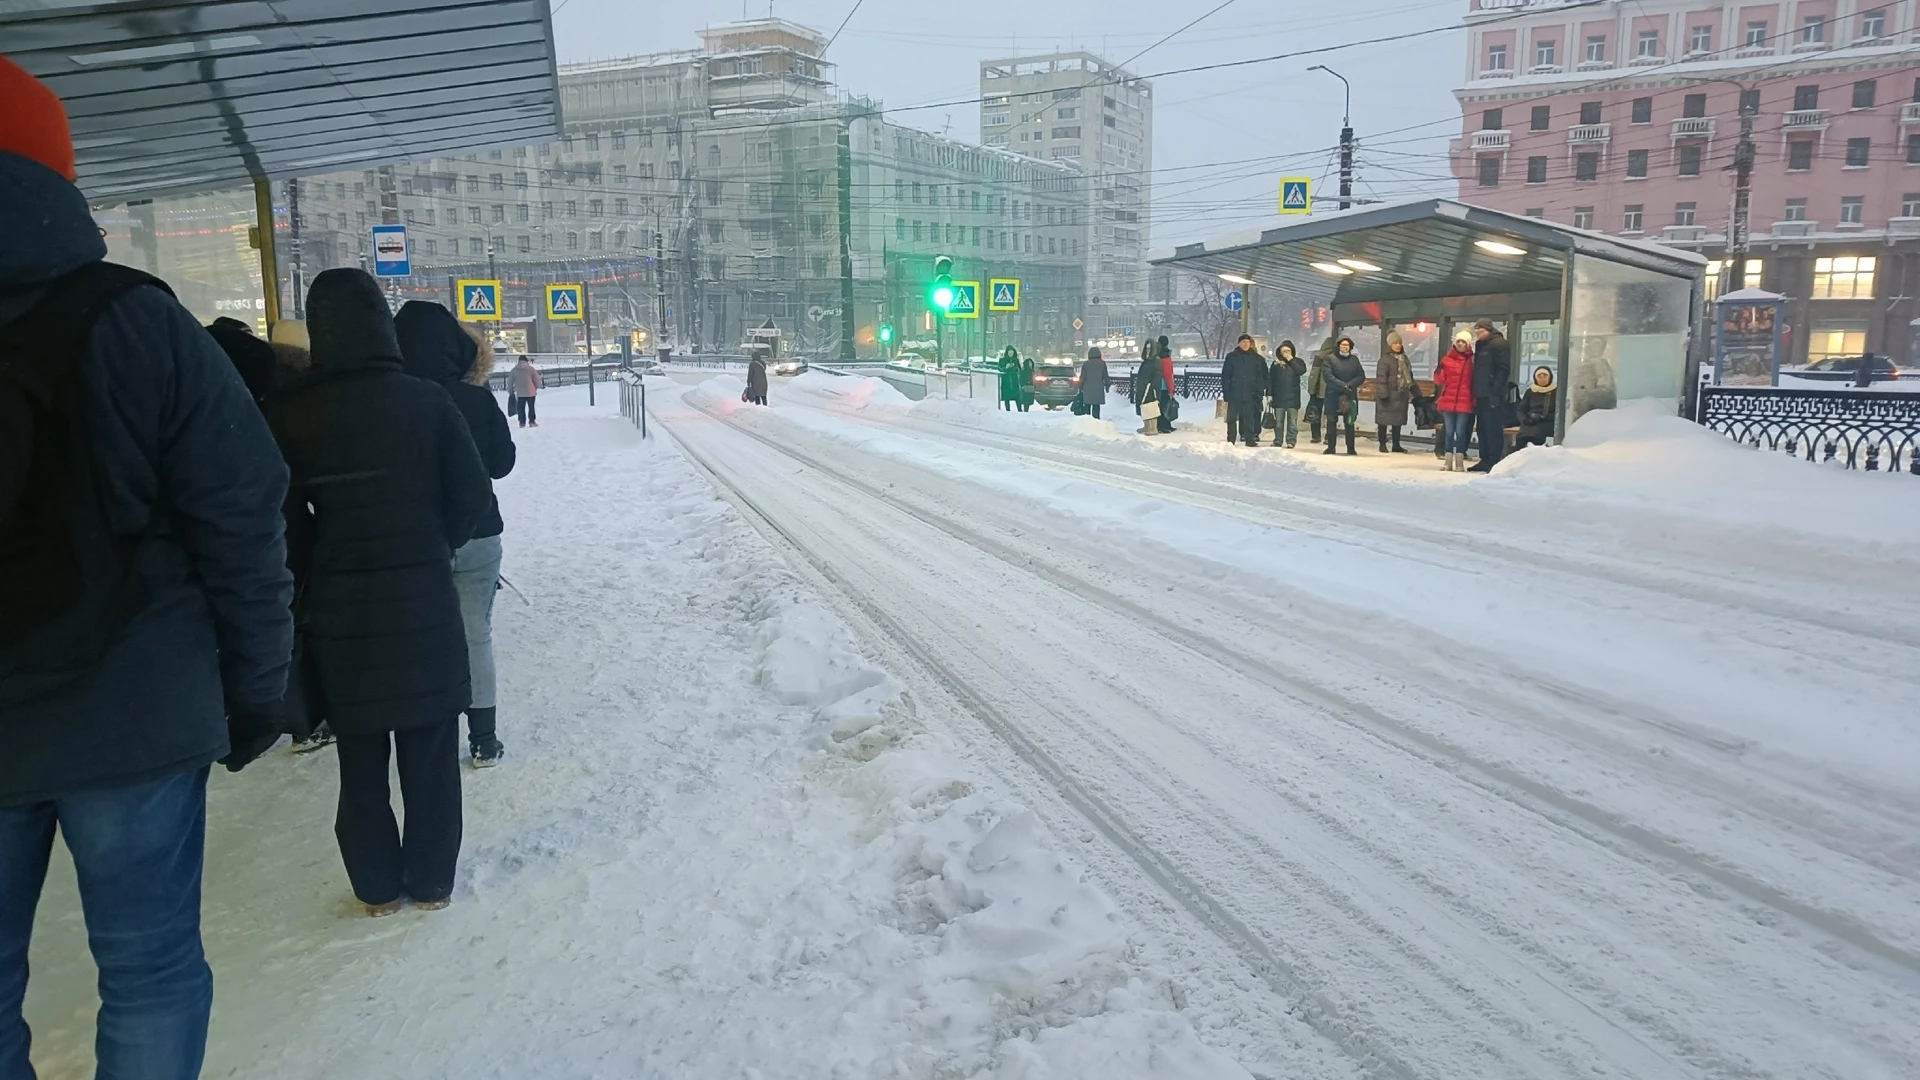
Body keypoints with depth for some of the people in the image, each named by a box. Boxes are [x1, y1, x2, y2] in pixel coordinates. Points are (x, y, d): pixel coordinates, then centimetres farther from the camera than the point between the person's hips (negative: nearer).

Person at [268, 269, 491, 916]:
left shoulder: (289, 414, -7)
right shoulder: (426, 400, -8)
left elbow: (283, 517, -5)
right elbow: (472, 493, -5)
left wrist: (307, 586, 8)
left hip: (338, 606, 1)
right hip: (424, 596, 0)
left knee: (360, 753, 14)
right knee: (430, 747, 12)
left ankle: (378, 886, 24)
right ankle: (431, 880, 21)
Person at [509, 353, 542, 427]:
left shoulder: (514, 370, 2)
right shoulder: (531, 368, -6)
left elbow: (510, 381, 8)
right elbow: (537, 380, -4)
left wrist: (510, 391, 21)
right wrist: (537, 387, 15)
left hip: (520, 393, 2)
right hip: (530, 392, -2)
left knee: (521, 408, 9)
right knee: (531, 407, 8)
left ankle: (522, 422, 8)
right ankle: (532, 422, 7)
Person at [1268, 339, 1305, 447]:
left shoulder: (1298, 362, 7)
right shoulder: (1276, 363, 9)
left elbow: (1302, 370, -13)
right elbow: (1270, 379, 7)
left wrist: (1291, 360, -9)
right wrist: (1269, 393, -1)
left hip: (1292, 397, -2)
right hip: (1279, 397, 2)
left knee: (1292, 421, -2)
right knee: (1278, 421, 5)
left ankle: (1291, 440, 1)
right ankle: (1278, 441, 10)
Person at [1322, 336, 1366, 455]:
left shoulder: (1354, 359, 11)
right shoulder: (1331, 359, 1)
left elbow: (1361, 376, 5)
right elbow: (1328, 376, -9)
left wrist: (1350, 385, -11)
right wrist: (1343, 385, -17)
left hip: (1350, 396, 2)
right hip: (1333, 395, -2)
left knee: (1350, 422, 3)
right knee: (1331, 422, 0)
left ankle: (1350, 448, 7)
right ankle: (1331, 447, 6)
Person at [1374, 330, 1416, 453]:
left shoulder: (1404, 358, 14)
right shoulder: (1385, 359, -10)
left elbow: (1409, 375, 22)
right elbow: (1381, 378, -15)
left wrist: (1413, 389, 20)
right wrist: (1383, 394, -20)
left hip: (1401, 394, 7)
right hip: (1389, 395, -7)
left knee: (1398, 420, 10)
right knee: (1384, 420, -1)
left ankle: (1396, 445, 17)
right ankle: (1383, 444, 6)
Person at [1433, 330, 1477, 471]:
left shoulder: (1472, 361, 1)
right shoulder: (1447, 359, 4)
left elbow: (1476, 381, 5)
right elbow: (1439, 380, 5)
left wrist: (1474, 400, -3)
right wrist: (1440, 373, -16)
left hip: (1464, 402, -2)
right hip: (1448, 401, 2)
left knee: (1461, 432, -1)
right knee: (1449, 431, 5)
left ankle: (1459, 462, 2)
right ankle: (1448, 460, 9)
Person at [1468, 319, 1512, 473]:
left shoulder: (1499, 344, -8)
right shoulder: (1480, 345, 19)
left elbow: (1503, 370, -15)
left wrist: (1495, 392, -22)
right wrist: (1475, 392, 14)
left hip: (1493, 395, -9)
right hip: (1482, 394, 9)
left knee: (1493, 429, -8)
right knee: (1482, 428, 10)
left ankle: (1495, 462, -7)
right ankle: (1485, 460, 16)